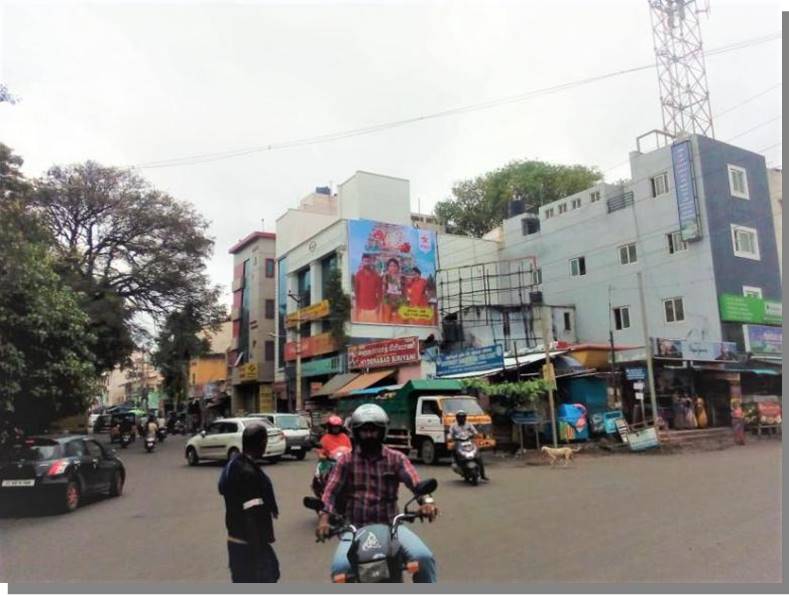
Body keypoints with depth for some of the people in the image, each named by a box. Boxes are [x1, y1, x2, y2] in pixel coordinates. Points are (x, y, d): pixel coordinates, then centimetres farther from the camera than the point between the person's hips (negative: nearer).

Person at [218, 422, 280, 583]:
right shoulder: (249, 473, -27)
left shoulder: (234, 464, 3)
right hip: (249, 544, -9)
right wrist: (258, 551, -21)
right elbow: (253, 516, -26)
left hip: (237, 538, 9)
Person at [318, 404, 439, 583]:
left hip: (389, 524, 0)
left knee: (423, 556, -21)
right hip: (355, 527, 0)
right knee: (340, 566, -25)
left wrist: (426, 502, -32)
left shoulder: (396, 458, 3)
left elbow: (416, 483, -10)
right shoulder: (346, 460, 4)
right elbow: (331, 491, -2)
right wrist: (324, 519, -20)